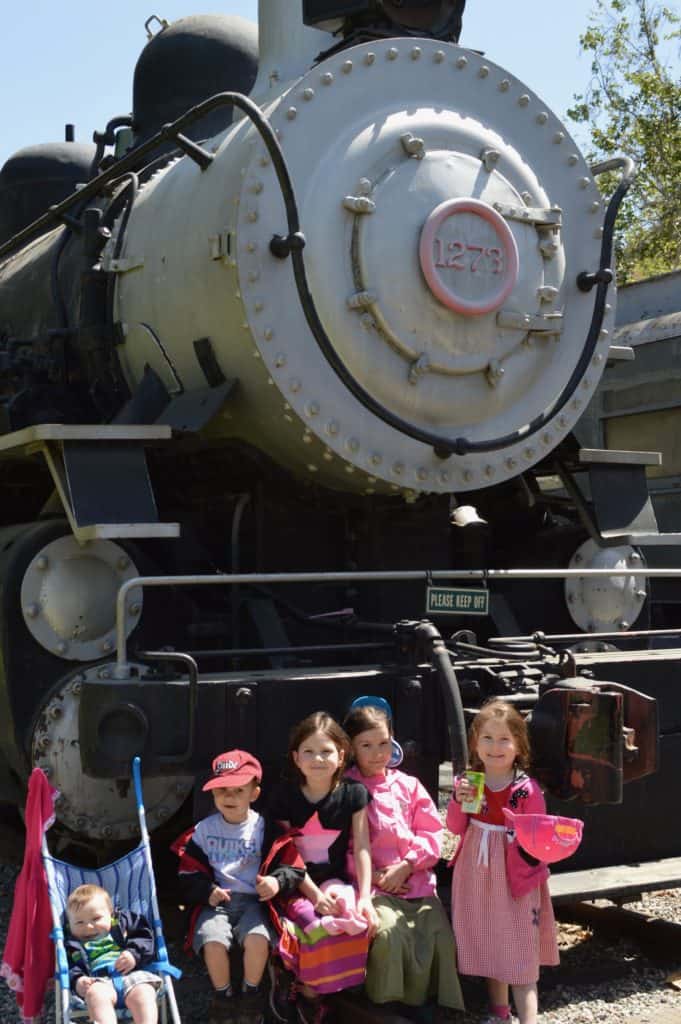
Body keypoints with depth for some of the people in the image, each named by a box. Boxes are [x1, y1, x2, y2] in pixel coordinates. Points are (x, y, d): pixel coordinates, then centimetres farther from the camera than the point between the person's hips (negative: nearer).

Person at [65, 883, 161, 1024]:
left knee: (143, 994, -31)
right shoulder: (72, 944, 22)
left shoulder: (121, 924, 24)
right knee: (95, 994, -36)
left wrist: (134, 954, -2)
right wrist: (77, 980, -12)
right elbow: (68, 968, 9)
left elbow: (145, 938, 17)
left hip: (132, 975, 1)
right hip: (99, 981, -1)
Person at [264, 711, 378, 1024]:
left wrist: (365, 896, -16)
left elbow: (361, 848, -4)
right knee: (321, 925, -29)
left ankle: (308, 989, -4)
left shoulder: (353, 793, -2)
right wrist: (315, 895, -17)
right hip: (296, 885, -2)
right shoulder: (284, 796, -6)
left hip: (335, 880, 2)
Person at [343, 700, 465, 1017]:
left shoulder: (408, 785, 14)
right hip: (372, 883, -3)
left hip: (416, 880, 3)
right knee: (388, 933, -30)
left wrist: (406, 865, -7)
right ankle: (387, 1006, -8)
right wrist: (370, 875, -13)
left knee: (441, 935, -19)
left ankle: (435, 1003, 2)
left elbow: (432, 833, 8)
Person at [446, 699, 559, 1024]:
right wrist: (458, 802, -12)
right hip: (478, 876, 5)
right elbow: (456, 828, 6)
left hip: (515, 877, -4)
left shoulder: (527, 789, -14)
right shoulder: (468, 783, -1)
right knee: (488, 945, 17)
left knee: (520, 949, -4)